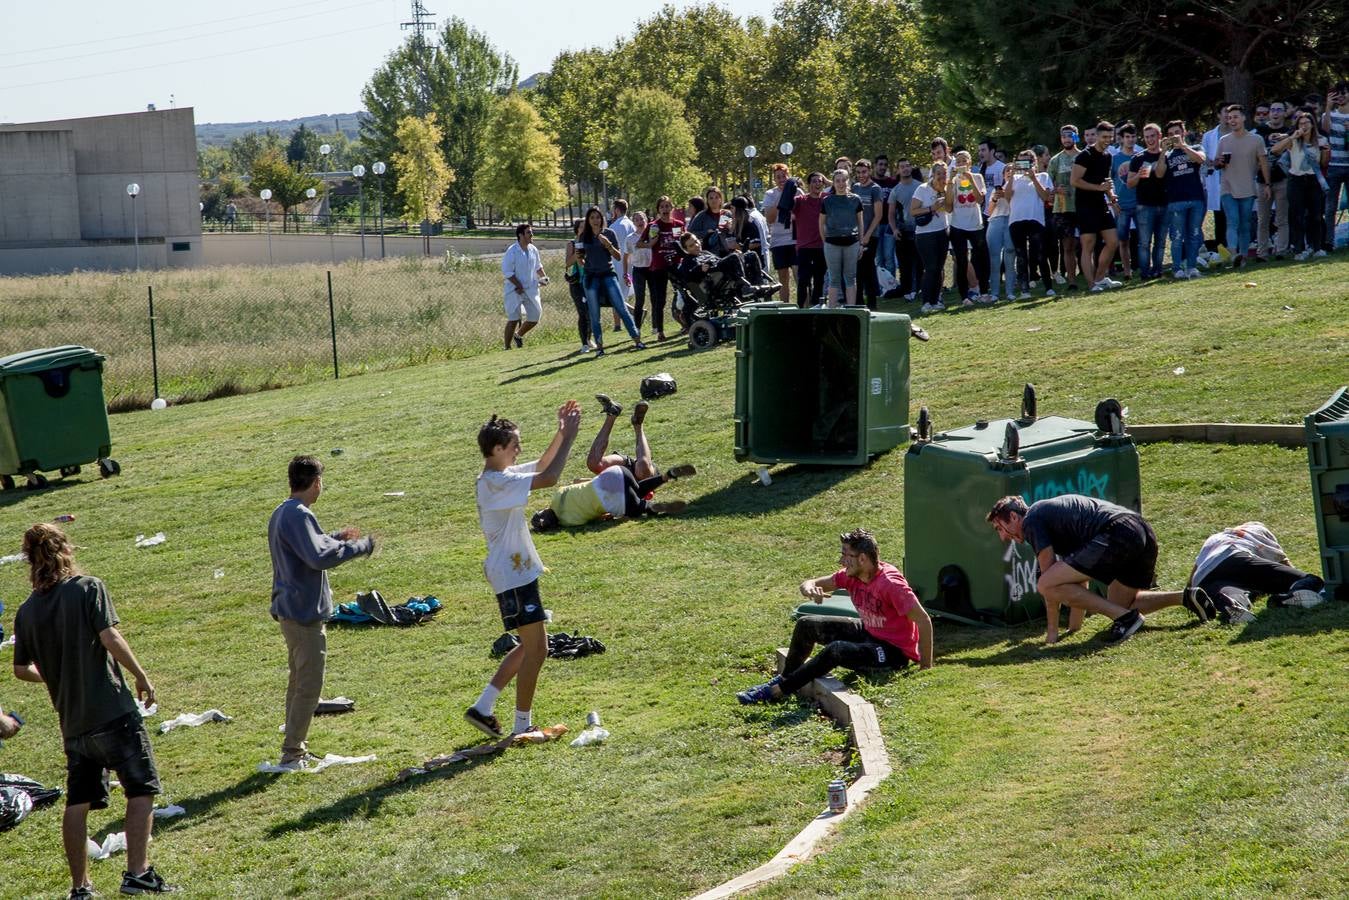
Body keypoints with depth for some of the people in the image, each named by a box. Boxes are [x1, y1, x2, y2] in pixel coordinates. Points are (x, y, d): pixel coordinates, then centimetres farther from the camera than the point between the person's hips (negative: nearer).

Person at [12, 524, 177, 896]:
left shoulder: (27, 610, 7)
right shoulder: (88, 588, -7)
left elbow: (21, 669, 13)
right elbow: (110, 638, -17)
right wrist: (142, 677, -6)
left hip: (72, 721, 5)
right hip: (113, 711, -5)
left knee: (78, 801, 11)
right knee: (142, 789, 2)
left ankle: (80, 886, 13)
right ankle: (137, 872, -6)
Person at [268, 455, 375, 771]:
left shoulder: (282, 513, 13)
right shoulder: (298, 516, -19)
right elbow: (318, 557, -28)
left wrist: (335, 538, 24)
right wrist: (361, 546, -18)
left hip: (290, 610, 11)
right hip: (305, 612, -11)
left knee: (299, 682, 18)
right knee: (309, 685, -6)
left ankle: (296, 749, 24)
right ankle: (292, 753, -4)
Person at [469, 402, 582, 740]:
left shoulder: (500, 477, 11)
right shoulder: (496, 482, -20)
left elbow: (541, 465, 22)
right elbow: (548, 478, -27)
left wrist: (560, 434, 8)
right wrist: (568, 437, -17)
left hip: (517, 571, 11)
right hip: (513, 576, -11)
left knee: (529, 648, 17)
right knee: (536, 649, -4)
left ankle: (482, 708, 18)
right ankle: (522, 726, 4)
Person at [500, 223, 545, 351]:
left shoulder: (533, 250, 6)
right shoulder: (512, 251, -14)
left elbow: (538, 266, 23)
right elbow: (507, 272, -16)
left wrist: (543, 277, 7)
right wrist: (519, 286, -18)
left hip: (531, 289, 6)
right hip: (515, 291, -6)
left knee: (536, 315, 4)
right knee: (513, 319, -6)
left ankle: (519, 335, 30)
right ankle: (507, 347, 4)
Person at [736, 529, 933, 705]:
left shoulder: (890, 584, -28)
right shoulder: (850, 575, -5)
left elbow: (924, 621, -26)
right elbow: (809, 584, -1)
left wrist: (925, 667, -23)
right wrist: (809, 589, -28)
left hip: (894, 652, -9)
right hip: (868, 632, 9)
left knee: (836, 650, -33)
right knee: (806, 625, 3)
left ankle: (776, 692, -23)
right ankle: (784, 678, 12)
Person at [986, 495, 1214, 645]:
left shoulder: (1031, 521, 6)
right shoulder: (1052, 512, 33)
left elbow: (1049, 577, 1)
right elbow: (1079, 578, 35)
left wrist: (1052, 630, 8)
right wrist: (1074, 626, 35)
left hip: (1116, 535, -10)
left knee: (1047, 585, -11)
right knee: (1120, 603, 30)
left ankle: (1123, 616, -9)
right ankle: (1186, 597, 17)